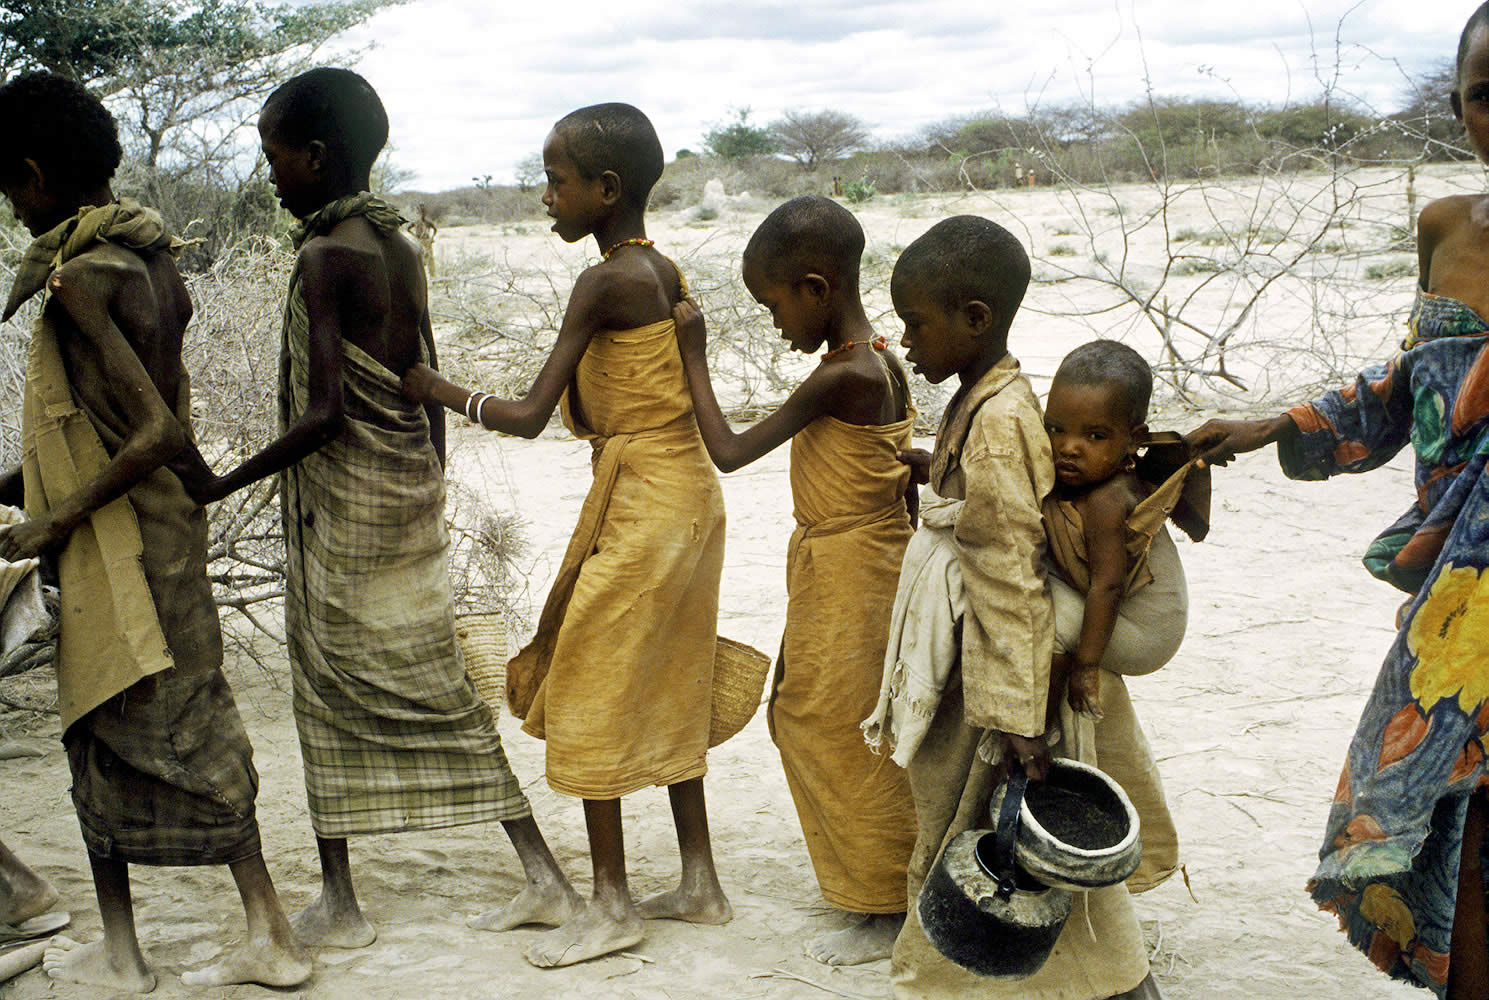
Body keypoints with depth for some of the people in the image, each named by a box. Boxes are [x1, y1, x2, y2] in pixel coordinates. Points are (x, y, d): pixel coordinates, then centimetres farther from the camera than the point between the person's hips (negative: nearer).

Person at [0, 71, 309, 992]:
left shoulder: (76, 280, -20)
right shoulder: (153, 256, 7)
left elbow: (159, 431, -27)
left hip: (116, 539, -8)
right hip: (175, 528, 8)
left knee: (106, 735, 8)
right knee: (194, 728, 14)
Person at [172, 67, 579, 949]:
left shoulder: (326, 258, -15)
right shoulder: (400, 248, 9)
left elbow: (326, 414, -20)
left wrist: (223, 484, -12)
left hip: (346, 511, -8)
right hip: (412, 503, 8)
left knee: (332, 696, 4)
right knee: (439, 694, 12)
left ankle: (340, 904, 14)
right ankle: (544, 876, 14)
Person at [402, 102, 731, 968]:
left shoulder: (604, 284, -17)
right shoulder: (665, 272, 9)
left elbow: (529, 417, -18)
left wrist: (433, 387, -8)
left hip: (643, 501, -9)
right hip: (689, 491, 9)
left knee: (590, 687, 1)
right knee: (668, 687, 16)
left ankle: (613, 904, 9)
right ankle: (700, 883, 24)